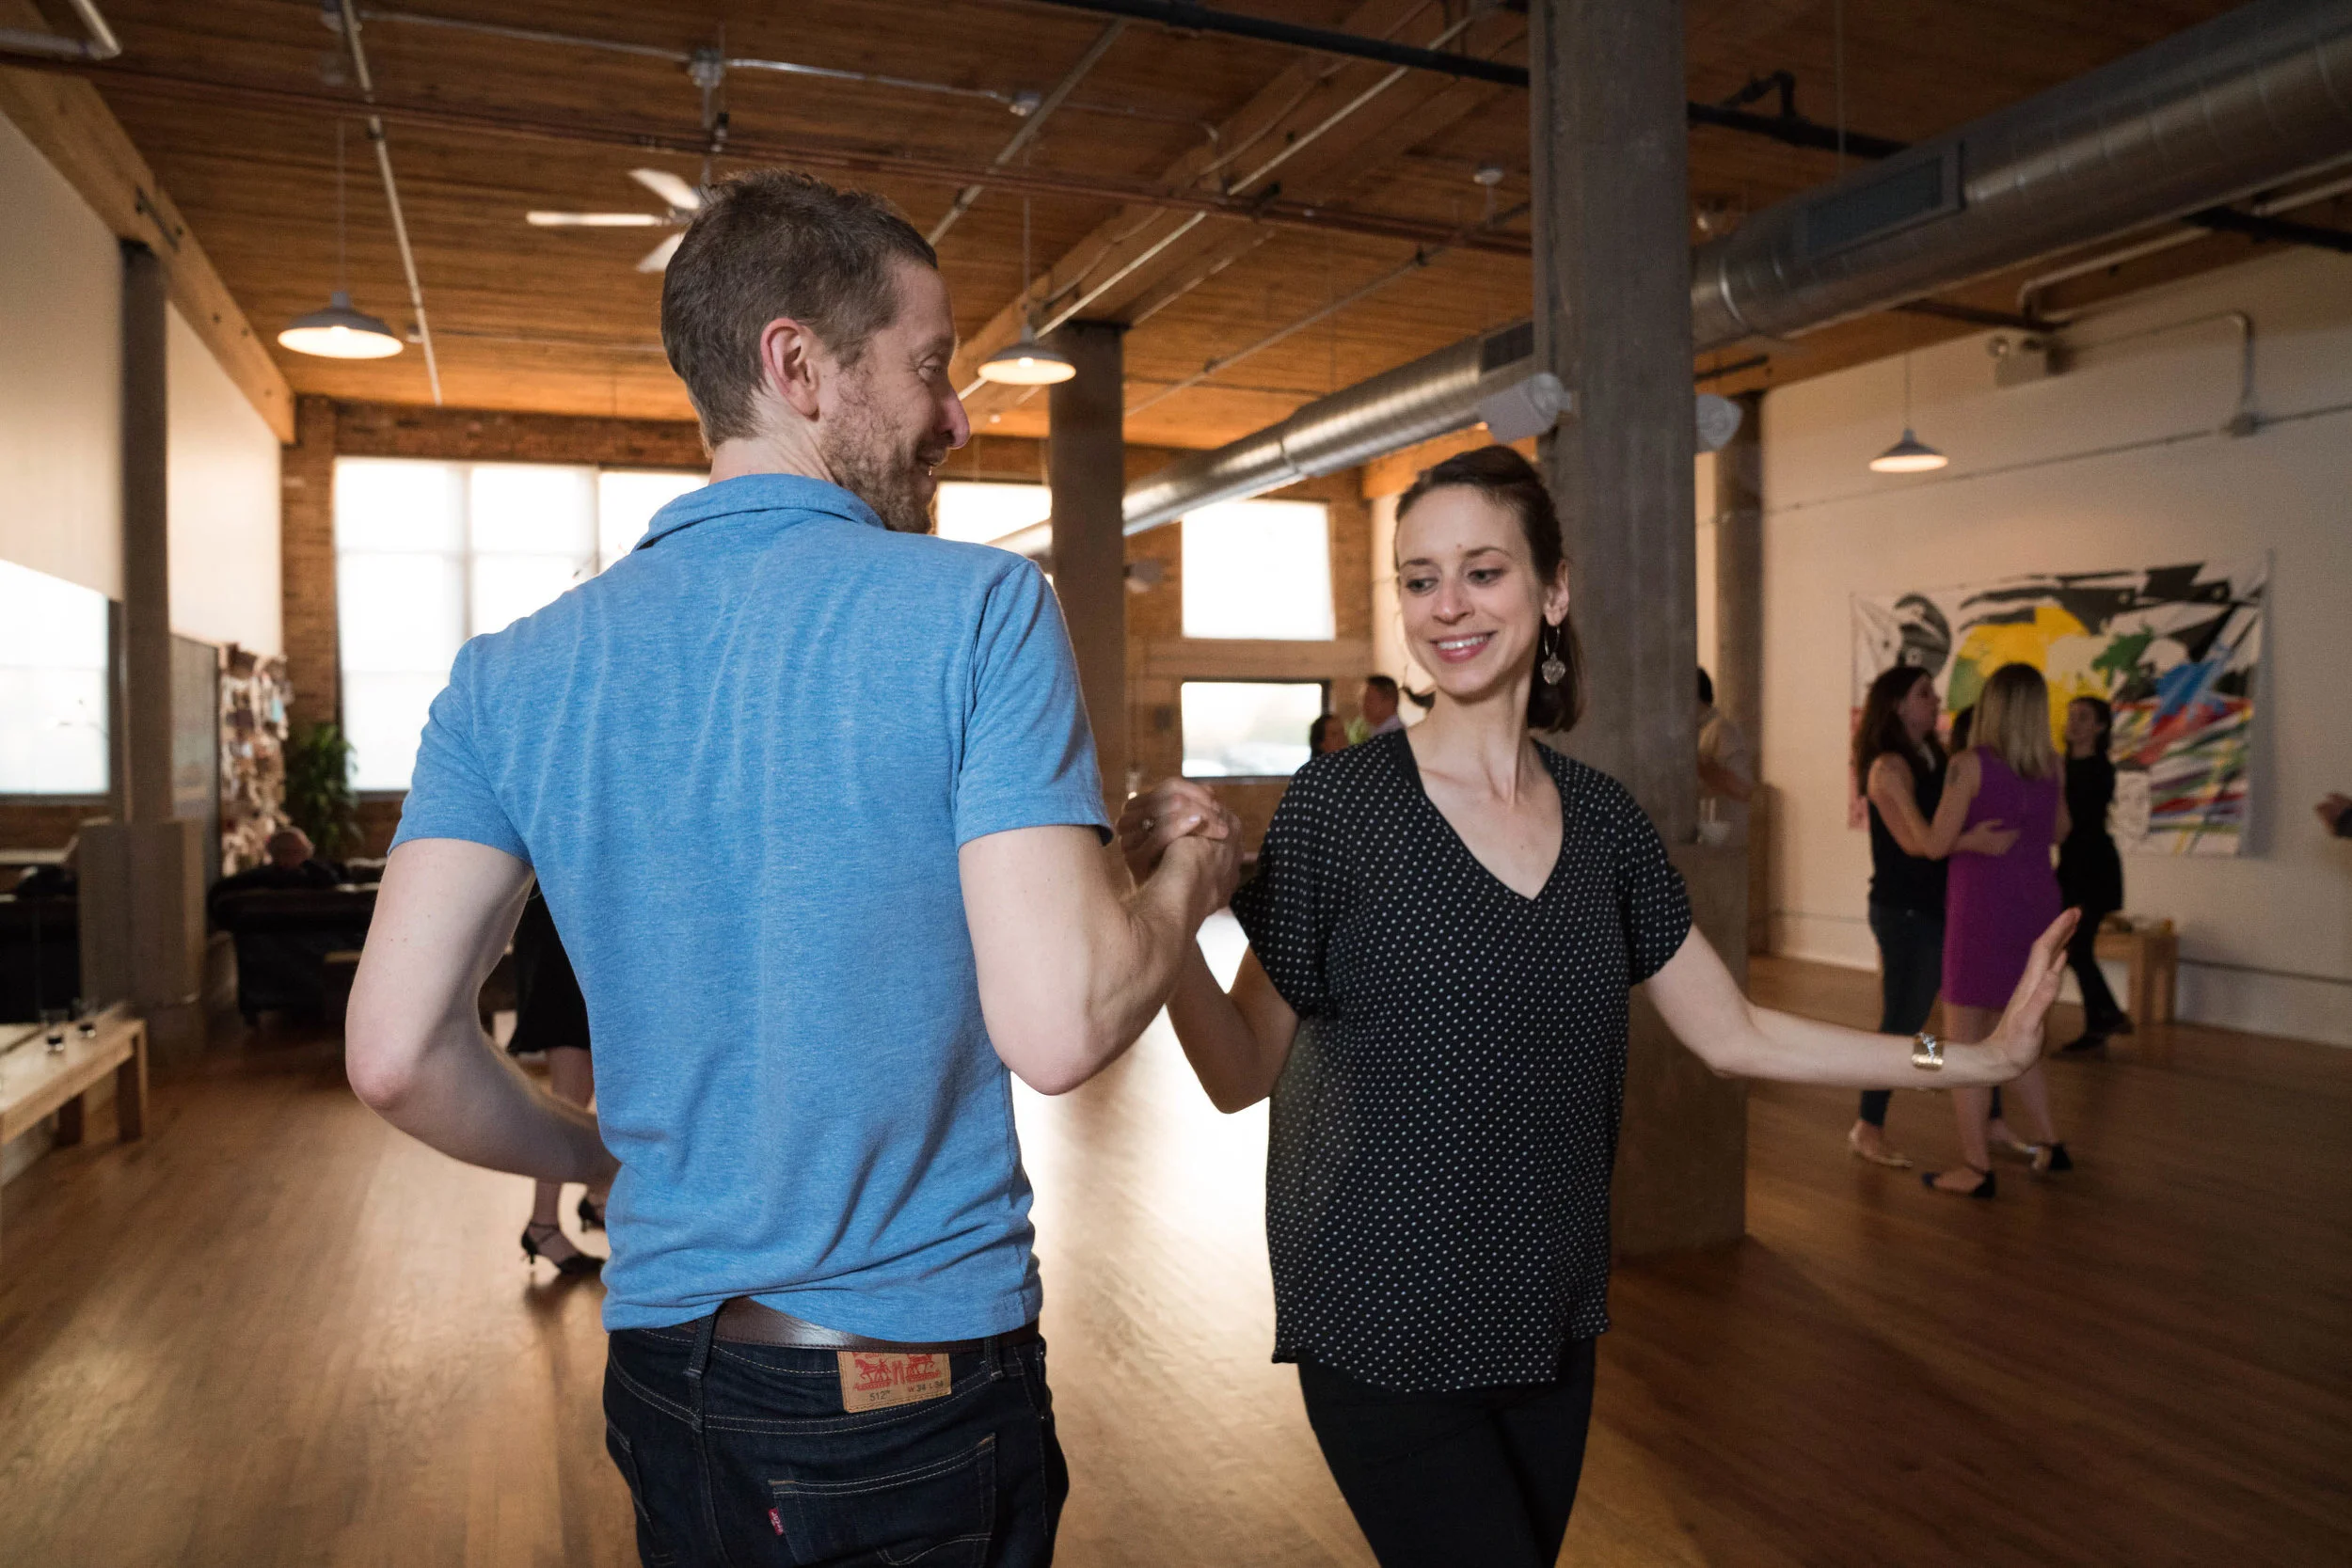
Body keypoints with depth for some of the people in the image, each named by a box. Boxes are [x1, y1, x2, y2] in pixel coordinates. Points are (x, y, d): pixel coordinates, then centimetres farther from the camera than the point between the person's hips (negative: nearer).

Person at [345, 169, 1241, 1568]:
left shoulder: (514, 674, -3)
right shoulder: (981, 611, -17)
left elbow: (398, 1051, -7)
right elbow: (1058, 1026, -23)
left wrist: (605, 1157, 11)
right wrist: (1192, 877, -4)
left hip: (661, 1370, 5)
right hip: (921, 1380, -4)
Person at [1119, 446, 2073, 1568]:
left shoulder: (1600, 815, 1)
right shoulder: (1338, 802, -13)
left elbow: (1733, 1035, 8)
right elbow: (1241, 1074, -11)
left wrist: (1973, 1058, 4)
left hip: (1550, 1324, 5)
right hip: (1387, 1335, -5)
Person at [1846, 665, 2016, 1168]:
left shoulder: (1933, 762, 13)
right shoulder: (1890, 766, -11)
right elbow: (1915, 839, -21)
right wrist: (1971, 841, -36)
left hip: (1938, 907, 8)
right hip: (1904, 910, -8)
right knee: (1903, 1022, -2)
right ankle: (1868, 1129, 11)